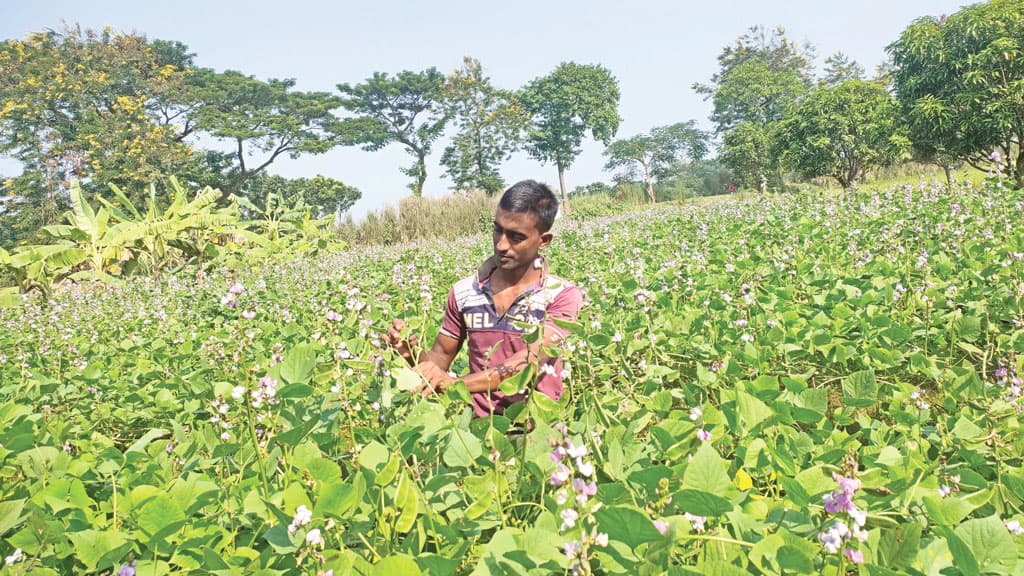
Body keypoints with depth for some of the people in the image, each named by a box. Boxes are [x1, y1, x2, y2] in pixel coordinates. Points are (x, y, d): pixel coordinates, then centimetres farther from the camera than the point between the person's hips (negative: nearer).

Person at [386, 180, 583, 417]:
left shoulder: (563, 296, -4)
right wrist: (413, 352, -10)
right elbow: (440, 359, 14)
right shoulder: (463, 292, 7)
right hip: (480, 422, 3)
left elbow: (530, 360, -17)